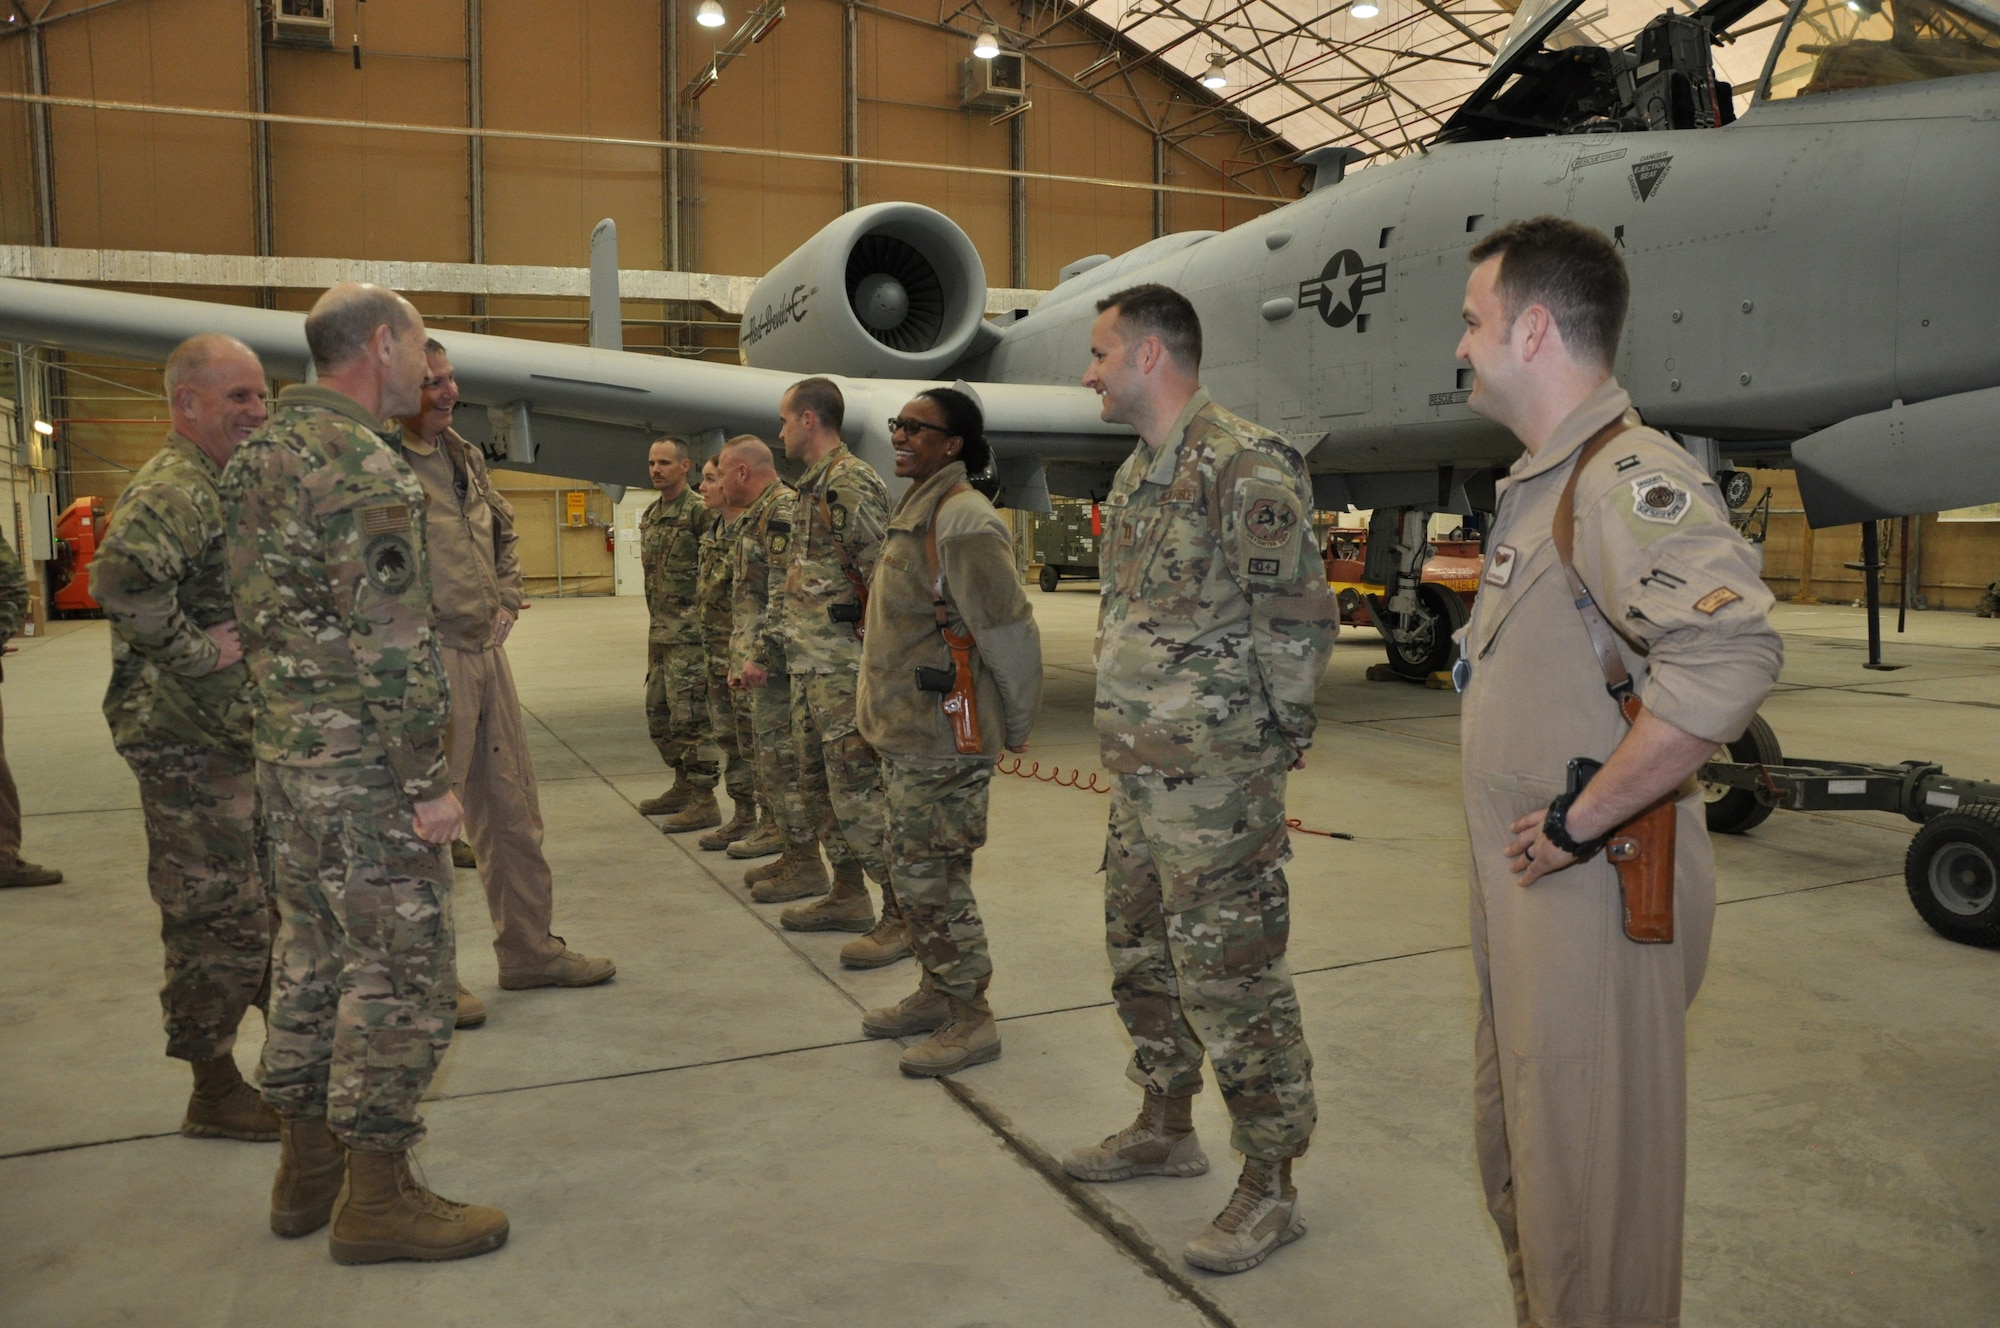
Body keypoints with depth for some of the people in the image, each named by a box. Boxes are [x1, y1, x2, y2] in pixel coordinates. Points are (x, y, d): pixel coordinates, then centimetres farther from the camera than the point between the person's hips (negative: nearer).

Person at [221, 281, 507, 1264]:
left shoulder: (256, 454, 12)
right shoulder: (362, 465, -18)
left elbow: (256, 609, 17)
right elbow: (390, 642, -22)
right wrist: (430, 780, -18)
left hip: (283, 750, 10)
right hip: (362, 766, -10)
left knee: (312, 954, 18)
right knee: (400, 971, 0)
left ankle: (307, 1166, 30)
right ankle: (375, 1199, 11)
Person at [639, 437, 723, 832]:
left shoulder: (701, 511, -11)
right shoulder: (649, 517, 15)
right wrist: (656, 621, 21)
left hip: (690, 633, -9)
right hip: (660, 633, 9)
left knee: (690, 716, -7)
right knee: (659, 713, 14)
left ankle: (704, 801, -1)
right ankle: (683, 786, 27)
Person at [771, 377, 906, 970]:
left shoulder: (852, 483, -14)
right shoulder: (814, 485, 17)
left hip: (842, 664, -11)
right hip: (808, 663, 11)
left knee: (857, 788, -9)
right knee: (817, 782, 16)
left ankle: (903, 914, -3)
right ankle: (848, 895, 27)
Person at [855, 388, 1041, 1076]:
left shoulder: (962, 519, -18)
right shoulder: (913, 511, 14)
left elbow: (1009, 632, -18)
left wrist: (1017, 725, -8)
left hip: (943, 736, -10)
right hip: (904, 730, 10)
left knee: (933, 877, -2)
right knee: (913, 871, 17)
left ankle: (972, 1020, 11)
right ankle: (937, 993, 32)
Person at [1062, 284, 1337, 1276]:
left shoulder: (1246, 468, -16)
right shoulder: (1137, 474, 13)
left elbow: (1299, 627, -17)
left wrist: (1261, 749, -11)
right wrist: (1131, 736, 15)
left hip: (1214, 783, -9)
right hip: (1138, 776, 10)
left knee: (1232, 979, 0)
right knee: (1143, 961, 20)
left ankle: (1270, 1186, 15)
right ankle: (1166, 1128, 39)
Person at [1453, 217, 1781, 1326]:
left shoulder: (1627, 475, -19)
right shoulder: (1540, 480, 13)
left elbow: (1730, 654, -35)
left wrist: (1580, 822, -26)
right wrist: (1518, 849, 14)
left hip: (1594, 893, -10)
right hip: (1527, 885, 10)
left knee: (1587, 1176, 5)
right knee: (1513, 1144, 23)